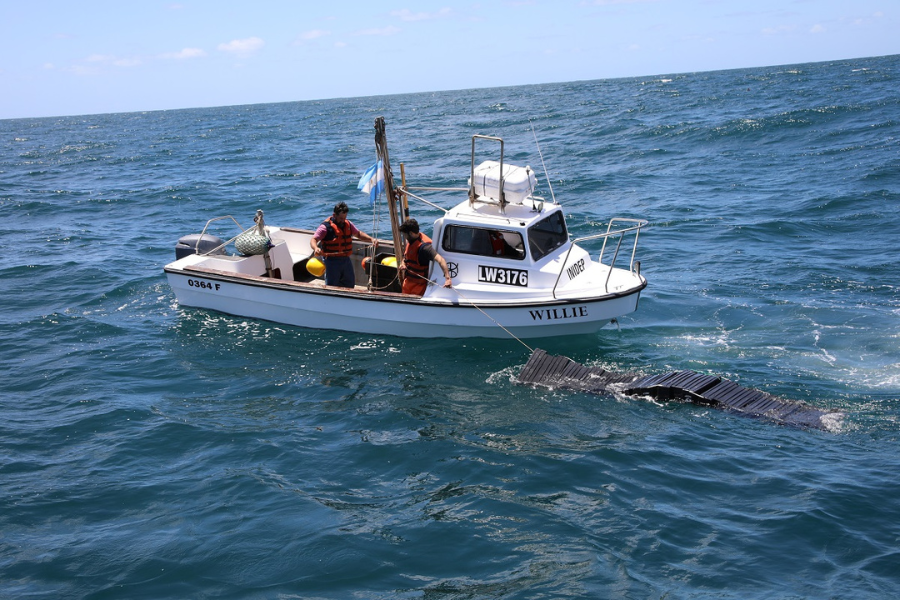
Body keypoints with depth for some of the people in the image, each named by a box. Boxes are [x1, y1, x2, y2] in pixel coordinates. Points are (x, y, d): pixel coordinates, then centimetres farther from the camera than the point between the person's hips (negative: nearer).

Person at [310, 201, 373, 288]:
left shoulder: (348, 224, 10)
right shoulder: (326, 226, -11)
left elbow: (358, 234, 23)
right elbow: (313, 240, -16)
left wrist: (371, 239, 6)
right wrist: (316, 248, -39)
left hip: (346, 260, 7)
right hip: (332, 261, -7)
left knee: (350, 285, 16)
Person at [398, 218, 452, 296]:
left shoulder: (423, 246, -28)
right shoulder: (410, 241, 1)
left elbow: (440, 260, -39)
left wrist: (447, 278, -52)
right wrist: (402, 264, -5)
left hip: (418, 284, -9)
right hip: (408, 281, 9)